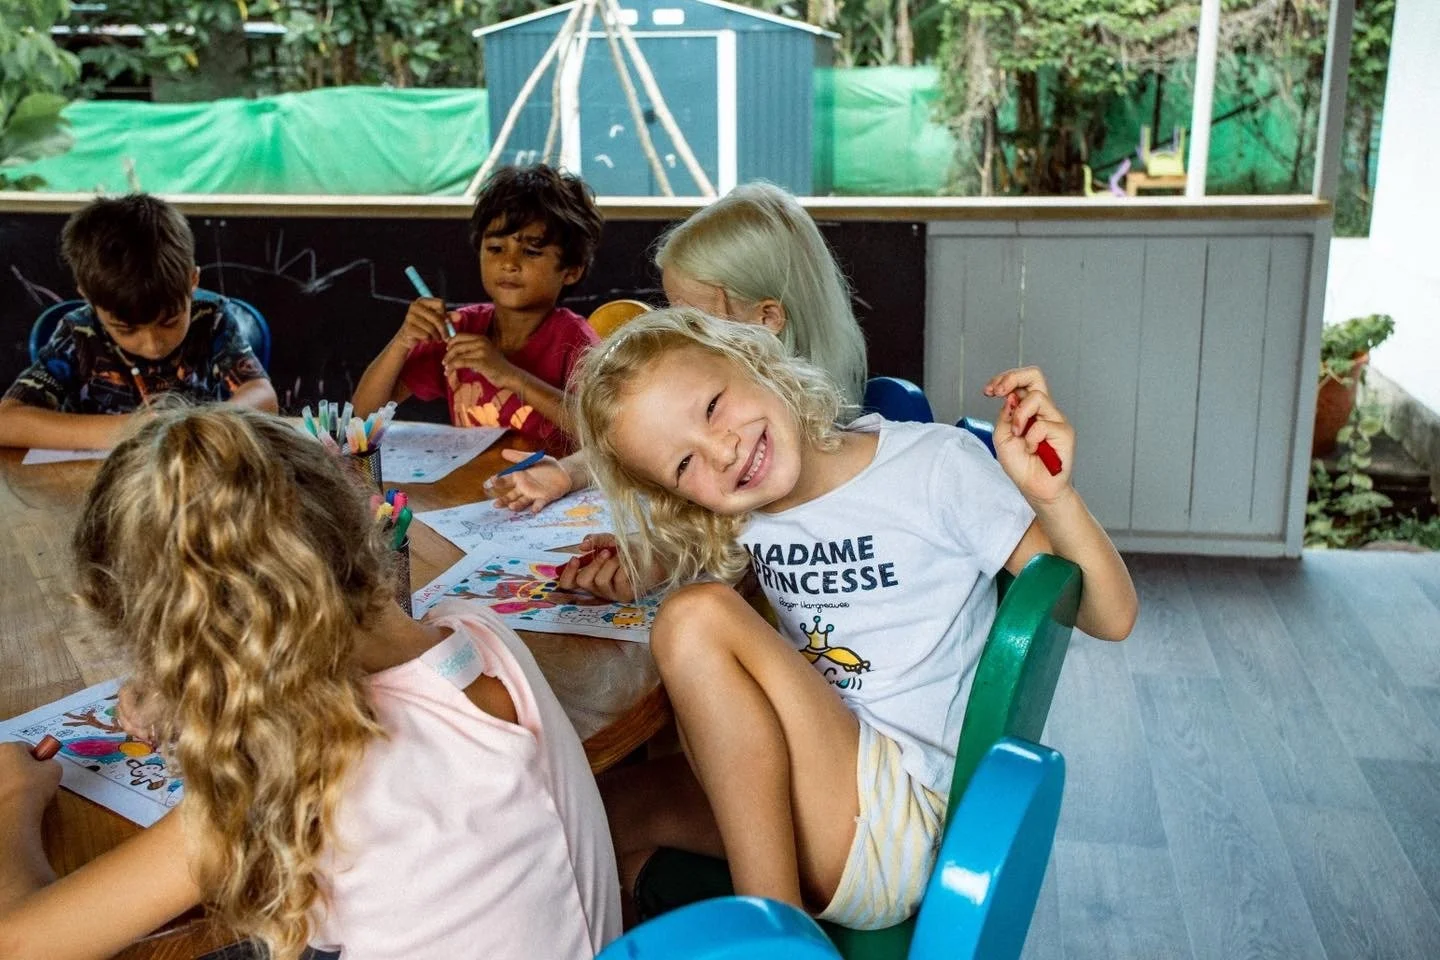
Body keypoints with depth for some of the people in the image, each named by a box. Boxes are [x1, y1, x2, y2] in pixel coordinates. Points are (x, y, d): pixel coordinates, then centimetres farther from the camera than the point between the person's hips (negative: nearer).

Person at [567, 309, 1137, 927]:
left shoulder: (936, 466, -11)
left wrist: (1053, 496, -28)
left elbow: (1111, 619, -9)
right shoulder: (736, 518, 4)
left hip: (908, 819, -6)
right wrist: (623, 563, 5)